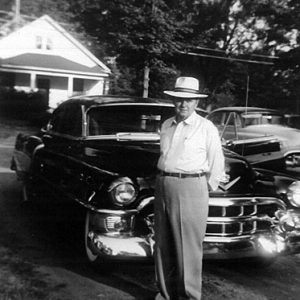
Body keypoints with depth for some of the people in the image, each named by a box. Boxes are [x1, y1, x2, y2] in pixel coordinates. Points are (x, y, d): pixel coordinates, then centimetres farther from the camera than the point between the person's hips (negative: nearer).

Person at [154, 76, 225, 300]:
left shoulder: (207, 128, -2)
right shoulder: (166, 126, 13)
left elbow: (217, 164, 1)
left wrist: (207, 189, 3)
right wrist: (164, 181, 14)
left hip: (191, 188, -5)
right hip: (163, 186, 6)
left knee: (188, 247, -1)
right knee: (163, 245, 11)